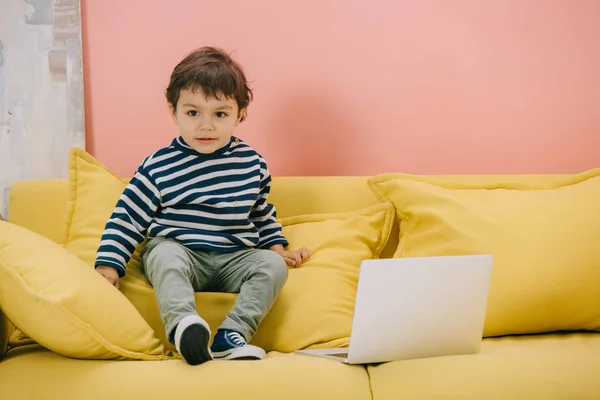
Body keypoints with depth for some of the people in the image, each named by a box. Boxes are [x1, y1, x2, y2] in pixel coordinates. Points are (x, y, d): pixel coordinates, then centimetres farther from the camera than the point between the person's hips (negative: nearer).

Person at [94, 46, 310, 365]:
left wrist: (278, 248, 15)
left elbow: (263, 213, 24)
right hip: (180, 252, -3)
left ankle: (231, 336, -35)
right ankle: (183, 325, -55)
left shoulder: (252, 163, 8)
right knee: (165, 253, -34)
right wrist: (108, 266, -8)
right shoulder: (158, 167, -2)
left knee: (272, 265, -22)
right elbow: (126, 219, 0)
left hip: (234, 258, 3)